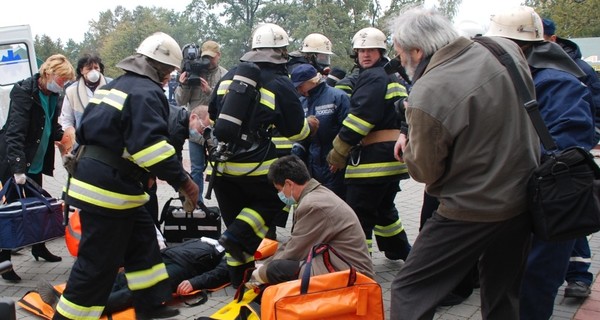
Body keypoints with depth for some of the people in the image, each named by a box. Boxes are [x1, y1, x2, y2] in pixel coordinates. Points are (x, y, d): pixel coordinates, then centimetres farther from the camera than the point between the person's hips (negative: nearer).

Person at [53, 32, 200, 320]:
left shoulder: (114, 86, 17)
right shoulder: (146, 93, -15)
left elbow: (89, 131, 22)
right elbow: (151, 145, -27)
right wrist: (182, 181, -23)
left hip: (90, 176, 11)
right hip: (108, 189, -11)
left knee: (143, 240, 18)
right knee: (98, 263, -3)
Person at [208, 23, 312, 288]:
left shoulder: (229, 75, 8)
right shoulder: (280, 84, -7)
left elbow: (213, 114, 19)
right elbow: (296, 131, 0)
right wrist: (308, 126, 22)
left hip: (221, 163, 5)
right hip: (255, 164, -5)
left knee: (234, 217, 17)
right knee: (272, 202, 19)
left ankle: (239, 275, 23)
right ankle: (238, 236, -3)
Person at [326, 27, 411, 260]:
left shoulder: (373, 77, -10)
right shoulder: (394, 79, 22)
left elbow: (360, 118, -18)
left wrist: (338, 153, -13)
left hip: (373, 157, -10)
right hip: (392, 153, 10)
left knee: (360, 213, -6)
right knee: (384, 208, 25)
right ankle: (401, 252, 38)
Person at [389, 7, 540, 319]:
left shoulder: (426, 96, -24)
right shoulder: (507, 48, -4)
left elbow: (425, 171, -12)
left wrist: (407, 144, 8)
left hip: (471, 212, -7)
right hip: (523, 200, 7)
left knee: (409, 291, 6)